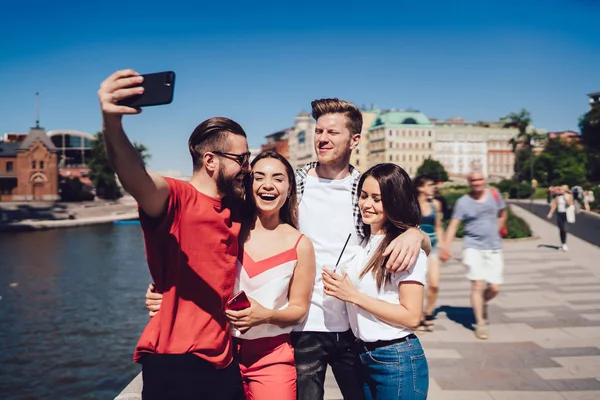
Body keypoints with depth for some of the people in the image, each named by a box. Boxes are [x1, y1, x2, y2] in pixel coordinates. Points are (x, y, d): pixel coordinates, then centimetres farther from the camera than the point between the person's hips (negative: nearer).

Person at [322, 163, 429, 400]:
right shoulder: (362, 242, 6)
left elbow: (411, 316, -18)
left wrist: (353, 295, -19)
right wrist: (337, 288, -1)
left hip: (398, 361, -7)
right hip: (363, 355, 7)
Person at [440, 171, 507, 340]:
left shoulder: (494, 194, 4)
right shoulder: (463, 202, -6)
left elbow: (502, 214, 19)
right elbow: (453, 225, -12)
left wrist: (495, 233, 13)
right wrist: (445, 246, -23)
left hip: (494, 248, 3)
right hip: (473, 247, -3)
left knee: (494, 288, 1)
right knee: (477, 284, -10)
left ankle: (482, 304, 35)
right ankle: (480, 323, 3)